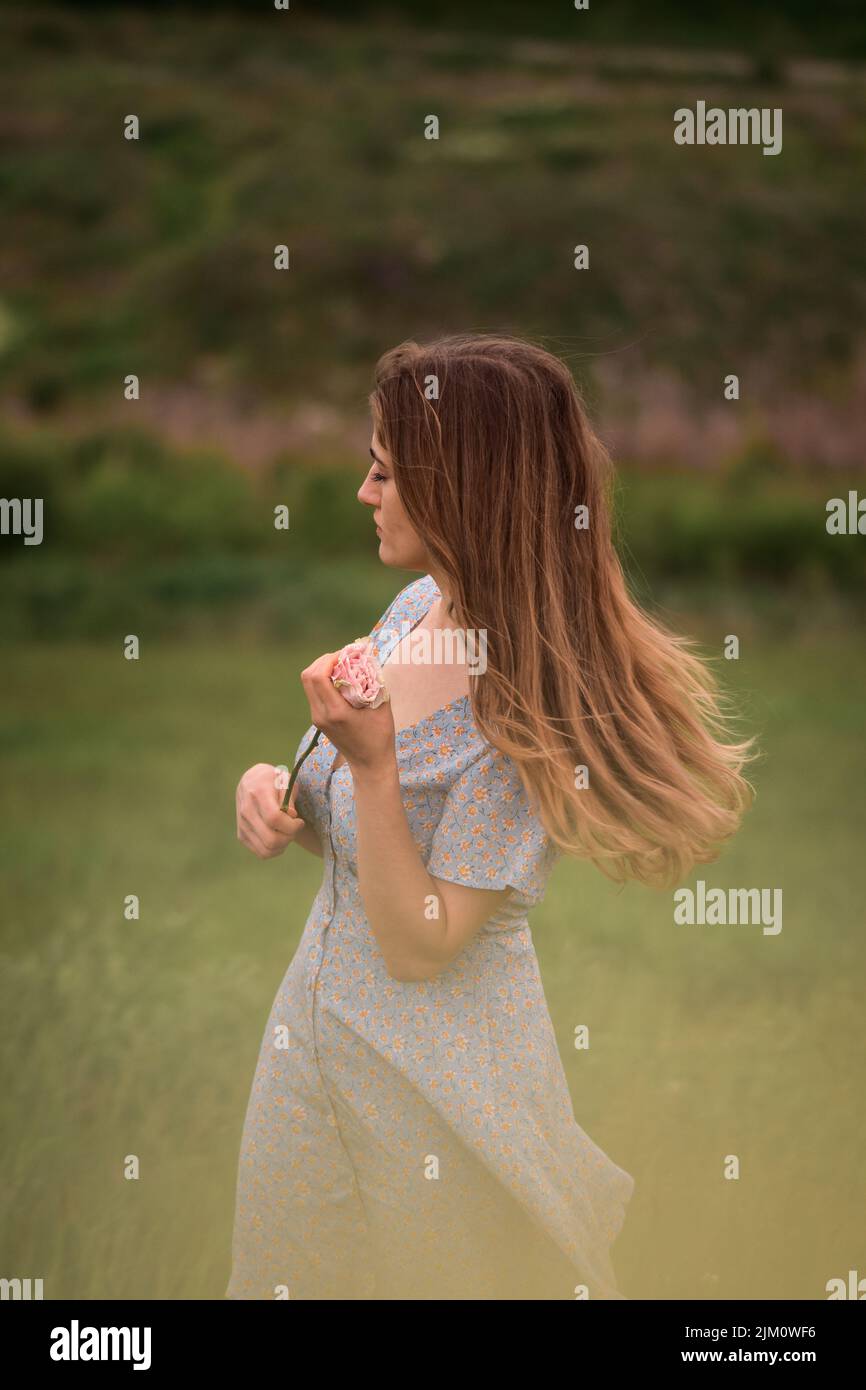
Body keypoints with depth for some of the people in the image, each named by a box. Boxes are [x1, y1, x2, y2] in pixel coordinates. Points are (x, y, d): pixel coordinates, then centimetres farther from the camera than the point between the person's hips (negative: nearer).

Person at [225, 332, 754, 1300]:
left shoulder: (531, 708, -25)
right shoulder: (414, 610, -3)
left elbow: (419, 948, -23)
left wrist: (371, 764, -32)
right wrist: (272, 789, -9)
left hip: (435, 1071, -7)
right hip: (315, 1029, 7)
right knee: (300, 1267, 20)